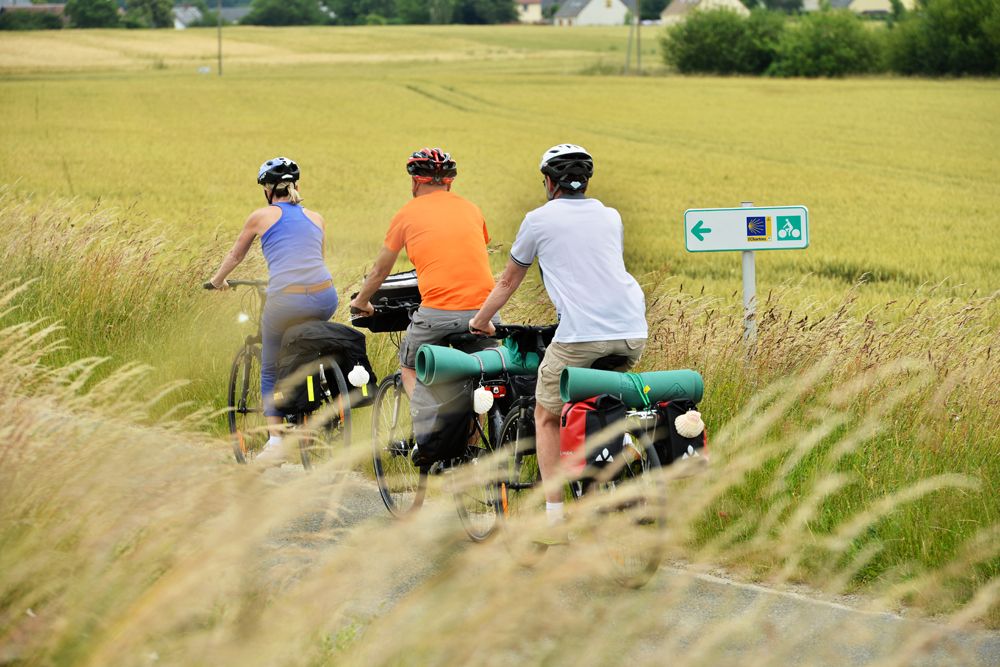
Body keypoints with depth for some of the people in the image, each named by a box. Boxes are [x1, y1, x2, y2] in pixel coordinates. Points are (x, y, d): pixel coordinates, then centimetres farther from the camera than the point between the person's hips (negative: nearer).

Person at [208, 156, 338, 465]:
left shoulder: (262, 216, 12)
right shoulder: (316, 218, 21)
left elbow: (235, 256, 27)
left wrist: (216, 281, 46)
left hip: (286, 302, -3)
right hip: (325, 300, 4)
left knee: (271, 371, 15)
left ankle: (275, 440, 1)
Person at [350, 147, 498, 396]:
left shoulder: (408, 213, 9)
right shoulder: (471, 209, 17)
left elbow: (380, 270, 19)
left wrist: (361, 302, 38)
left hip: (438, 311, -3)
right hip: (483, 308, 3)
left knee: (410, 368, 18)